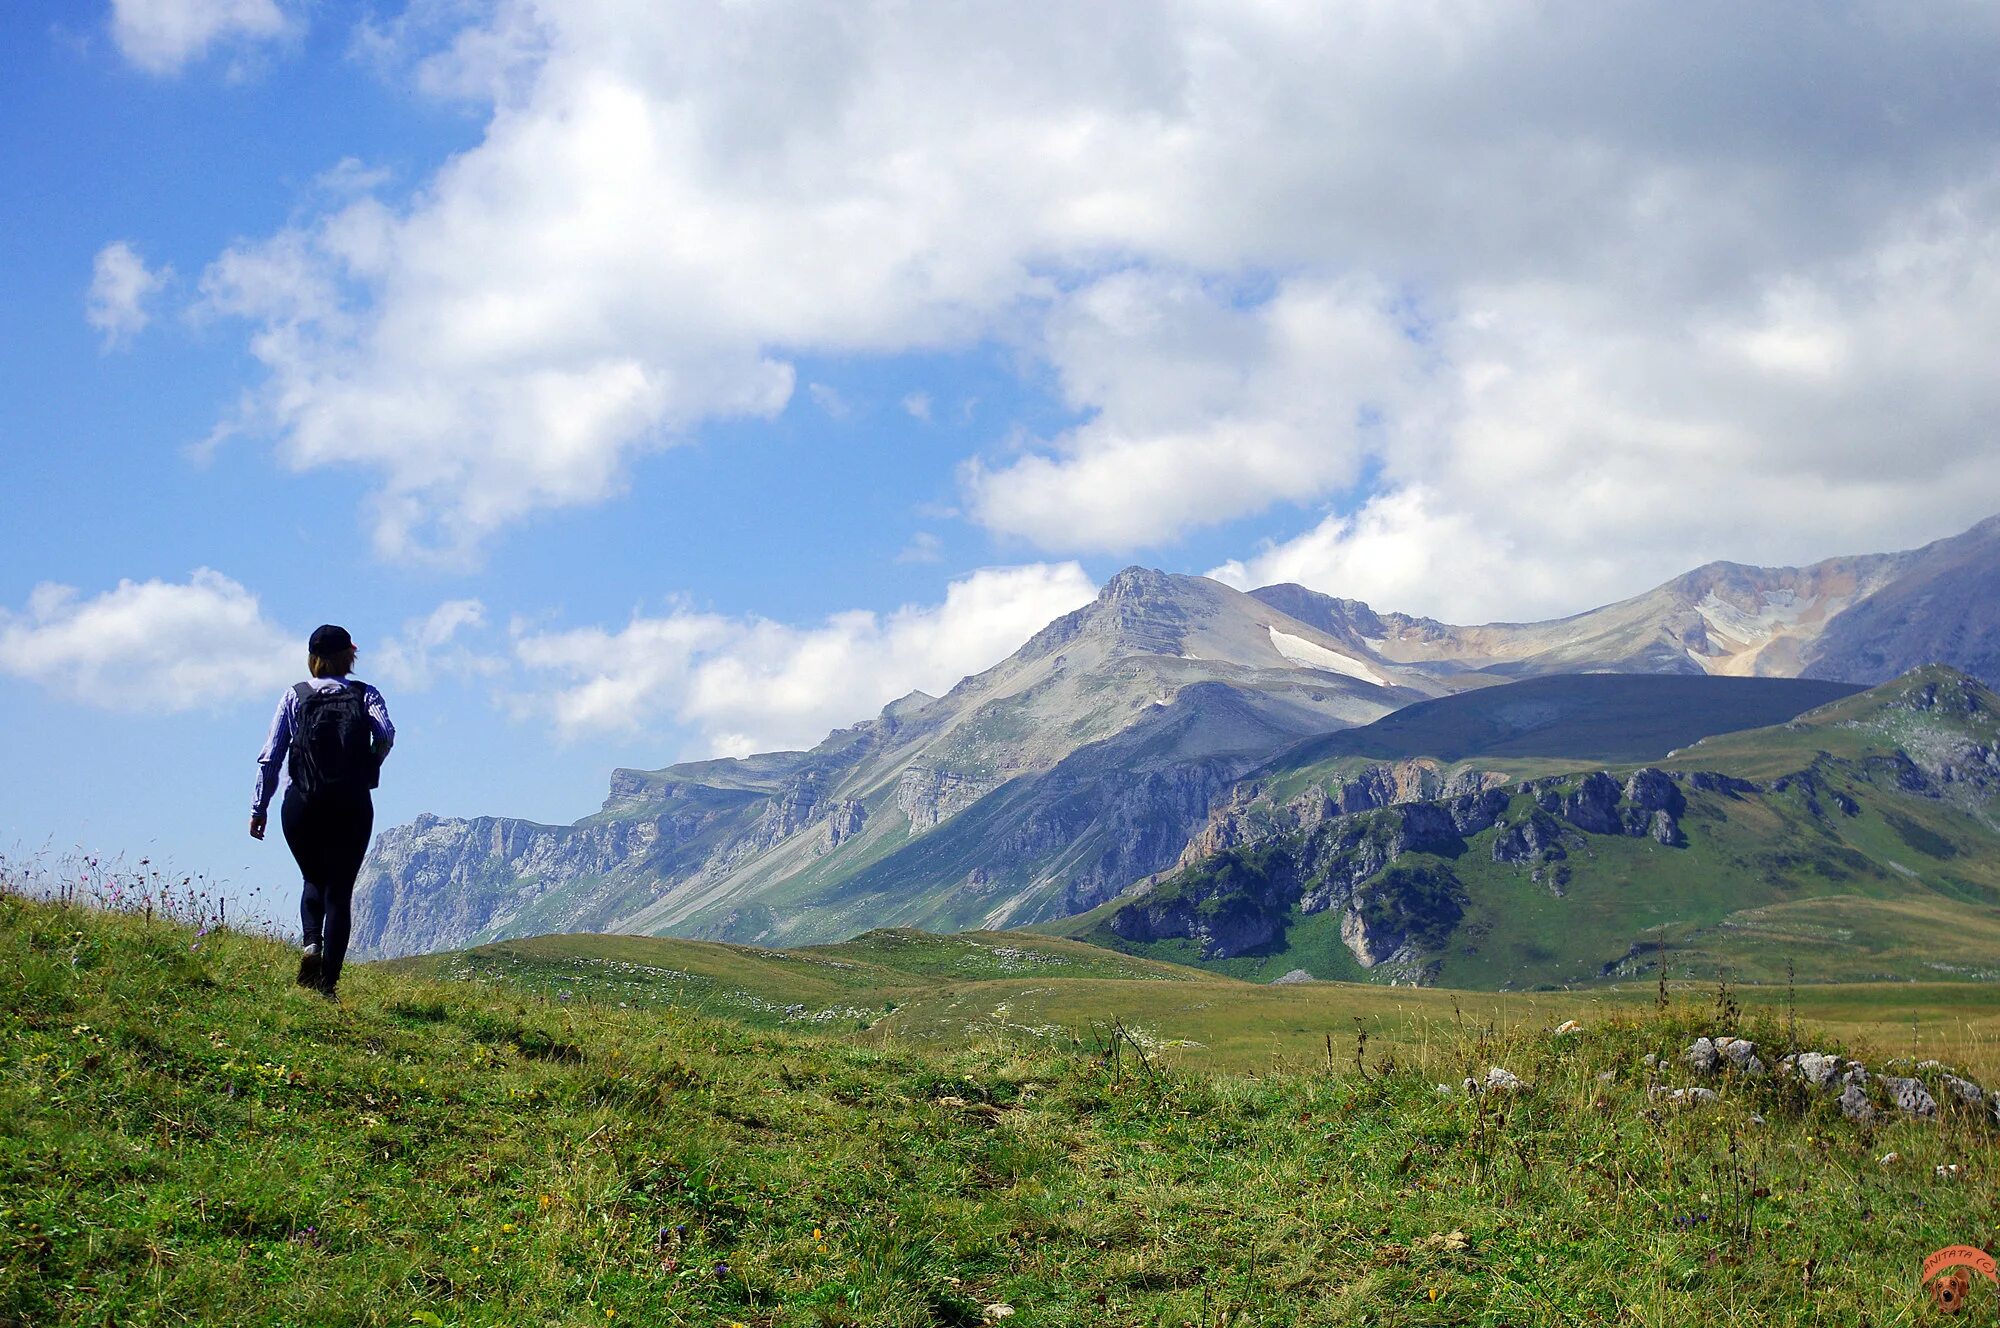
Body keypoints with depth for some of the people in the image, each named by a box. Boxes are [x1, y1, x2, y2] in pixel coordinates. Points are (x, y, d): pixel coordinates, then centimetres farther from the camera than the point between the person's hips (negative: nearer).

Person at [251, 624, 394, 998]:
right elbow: (386, 734, -13)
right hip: (352, 807, 0)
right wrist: (366, 769, 5)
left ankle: (312, 944, -6)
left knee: (314, 881, 21)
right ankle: (328, 981, -6)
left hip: (303, 806, 1)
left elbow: (270, 757, 1)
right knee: (340, 890, 5)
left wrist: (259, 809, 6)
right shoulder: (365, 694, 6)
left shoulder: (294, 696, 6)